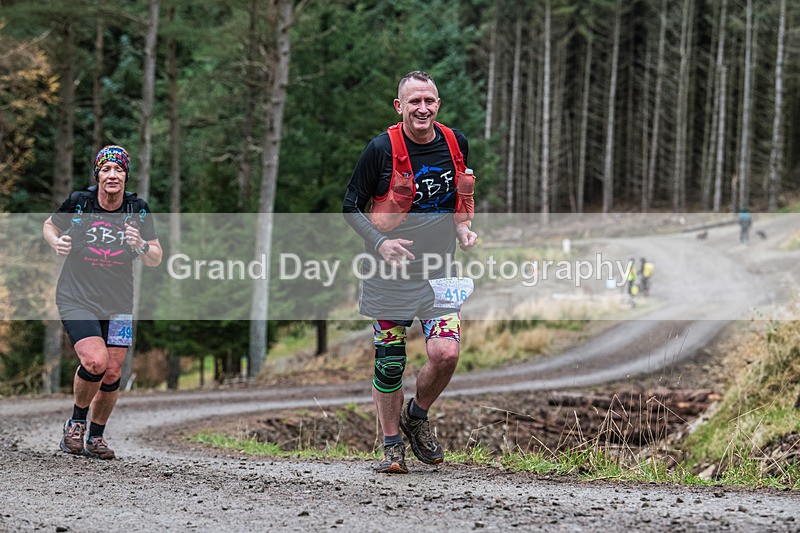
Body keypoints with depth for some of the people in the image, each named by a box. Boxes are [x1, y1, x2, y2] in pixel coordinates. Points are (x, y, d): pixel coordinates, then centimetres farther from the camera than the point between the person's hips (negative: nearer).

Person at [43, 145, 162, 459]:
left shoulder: (138, 210, -3)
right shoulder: (78, 202, -9)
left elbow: (156, 260, 3)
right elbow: (50, 225, 11)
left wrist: (141, 246, -18)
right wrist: (56, 242, -11)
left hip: (118, 303, 3)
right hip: (76, 299, -3)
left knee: (112, 374, 1)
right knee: (95, 362, -23)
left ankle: (95, 436, 24)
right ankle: (76, 422, 3)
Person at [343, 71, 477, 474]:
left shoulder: (456, 143, 1)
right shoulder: (382, 149, -11)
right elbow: (351, 206, -4)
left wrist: (463, 228, 3)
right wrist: (380, 243, -17)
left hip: (439, 271, 2)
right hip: (389, 273, -2)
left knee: (445, 354, -12)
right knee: (389, 362, 1)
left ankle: (416, 417, 16)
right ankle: (392, 445, 17)